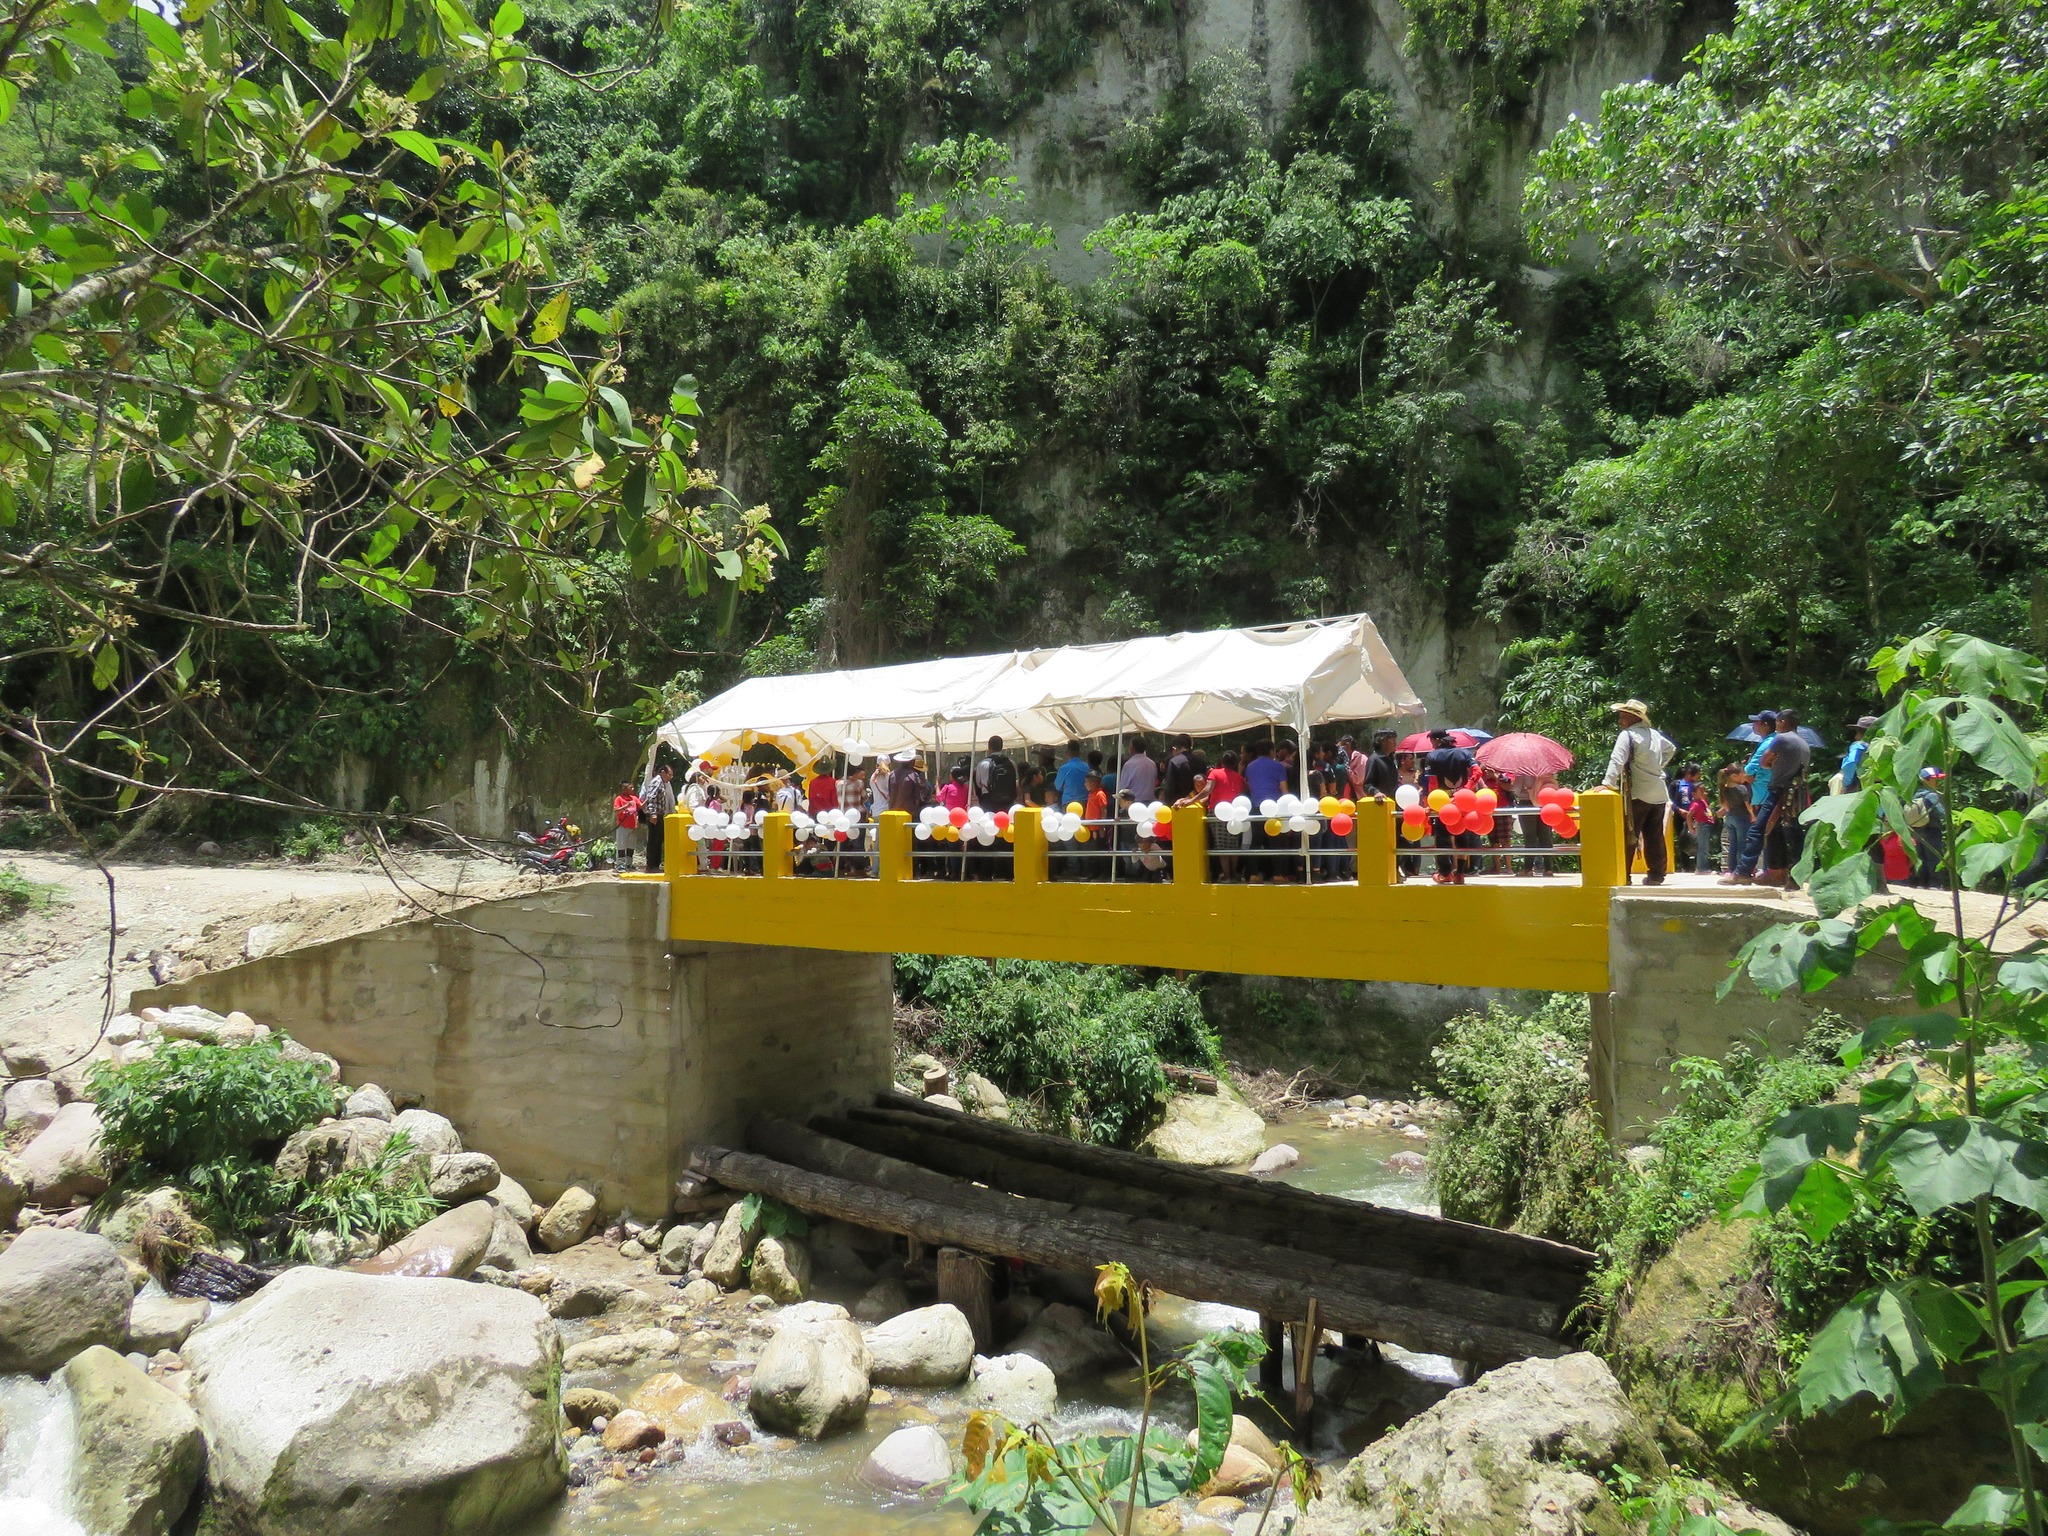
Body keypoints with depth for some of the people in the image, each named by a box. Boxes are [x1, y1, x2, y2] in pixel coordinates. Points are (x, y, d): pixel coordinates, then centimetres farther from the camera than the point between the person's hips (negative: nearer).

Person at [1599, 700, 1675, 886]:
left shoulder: (1627, 735, -10)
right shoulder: (1655, 734, 12)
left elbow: (1617, 760, -22)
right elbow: (1671, 749, 32)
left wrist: (1608, 783, -27)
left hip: (1637, 795, -7)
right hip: (1659, 794, 7)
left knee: (1628, 836, -5)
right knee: (1655, 837, 11)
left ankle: (1623, 875, -7)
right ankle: (1656, 874, 15)